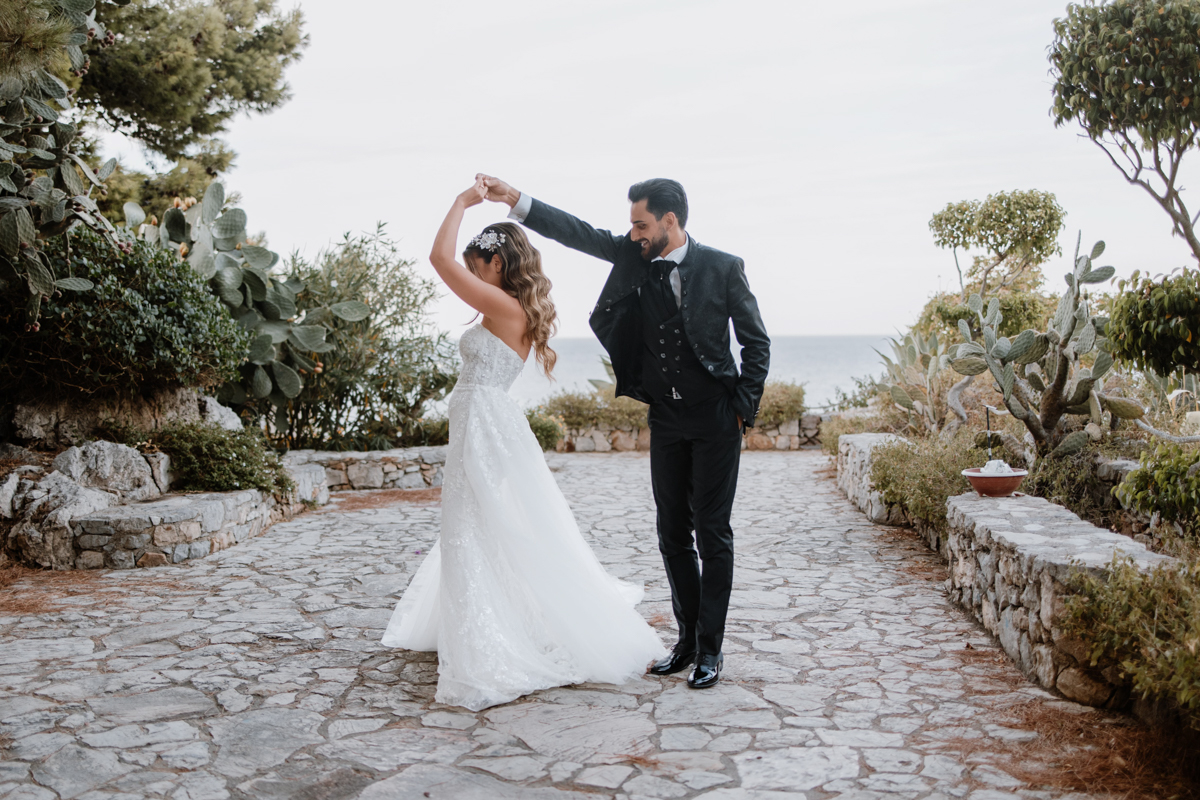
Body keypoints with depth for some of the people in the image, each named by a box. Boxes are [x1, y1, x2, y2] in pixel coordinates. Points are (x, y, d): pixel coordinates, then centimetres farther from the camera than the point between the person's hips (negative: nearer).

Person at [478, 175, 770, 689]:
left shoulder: (722, 268, -8)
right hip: (665, 420, 5)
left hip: (715, 419, -4)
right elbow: (579, 234, -2)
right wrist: (515, 200, -10)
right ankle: (687, 640, 21)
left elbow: (756, 343, -2)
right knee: (673, 533, 9)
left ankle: (711, 647, 9)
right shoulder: (634, 256, 3)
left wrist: (743, 409, -6)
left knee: (712, 532, -1)